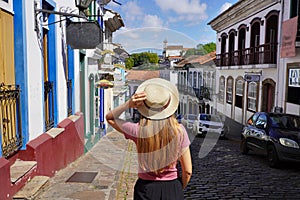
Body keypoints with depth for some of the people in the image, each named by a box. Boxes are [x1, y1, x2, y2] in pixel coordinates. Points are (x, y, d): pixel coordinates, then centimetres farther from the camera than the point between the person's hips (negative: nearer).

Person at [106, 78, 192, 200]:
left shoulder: (138, 130, -16)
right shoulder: (179, 130, -14)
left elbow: (110, 118, 3)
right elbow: (187, 171, -8)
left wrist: (128, 104, -14)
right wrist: (179, 189, 12)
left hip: (146, 189, 0)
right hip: (172, 188, 1)